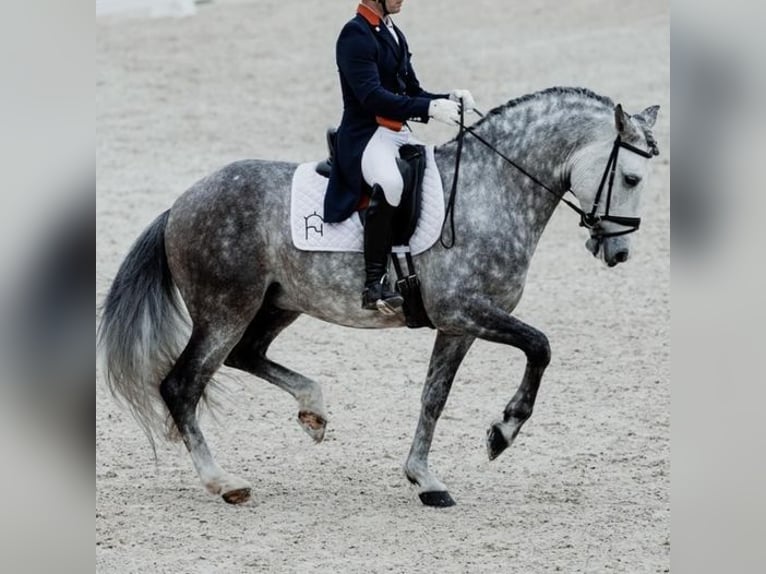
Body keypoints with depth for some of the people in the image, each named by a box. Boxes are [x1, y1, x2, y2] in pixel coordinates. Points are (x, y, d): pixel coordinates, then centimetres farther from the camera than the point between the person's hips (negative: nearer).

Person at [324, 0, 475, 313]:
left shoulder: (394, 34, 17)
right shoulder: (355, 35, -11)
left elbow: (413, 92, 20)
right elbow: (371, 97, -21)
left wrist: (448, 99, -1)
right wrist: (429, 108, -28)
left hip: (400, 134, 10)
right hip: (365, 135, -10)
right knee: (389, 183, -38)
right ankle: (374, 284, -35)